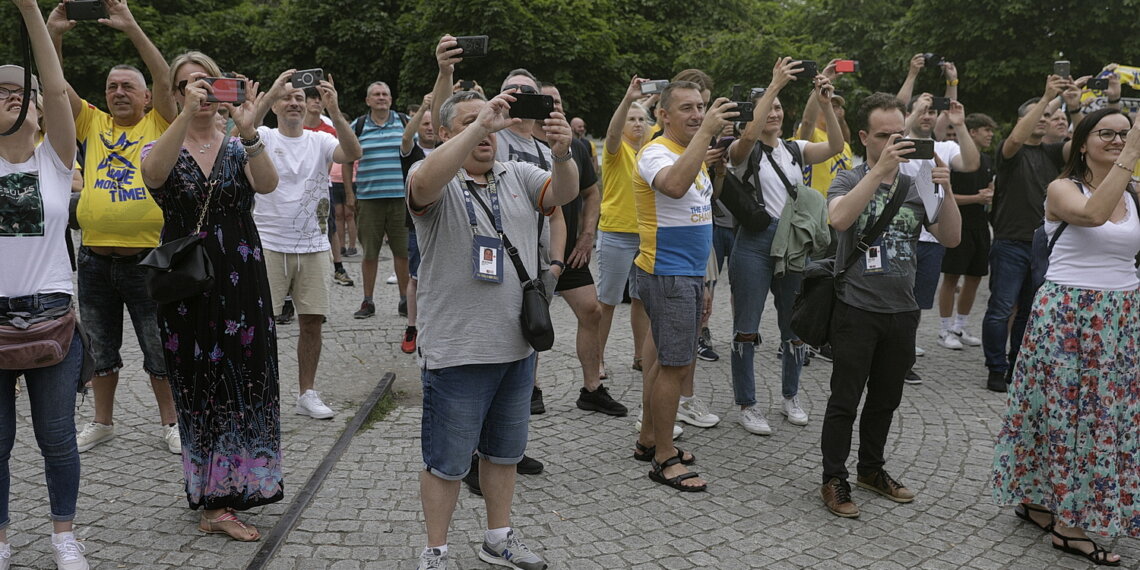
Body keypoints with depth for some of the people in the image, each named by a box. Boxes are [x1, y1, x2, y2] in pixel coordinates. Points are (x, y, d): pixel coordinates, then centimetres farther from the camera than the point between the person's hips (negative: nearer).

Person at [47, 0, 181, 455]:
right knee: (100, 347, 15)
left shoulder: (159, 124, 1)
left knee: (159, 348, 7)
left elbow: (165, 79, -13)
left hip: (147, 258, -3)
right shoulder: (92, 124, 11)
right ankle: (102, 422, 30)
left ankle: (169, 422, 21)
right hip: (96, 258, 4)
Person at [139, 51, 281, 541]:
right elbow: (152, 174, -22)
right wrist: (187, 114, -33)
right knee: (200, 386, 3)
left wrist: (248, 130, -32)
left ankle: (218, 500, 18)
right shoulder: (163, 148, 4)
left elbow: (268, 184, -16)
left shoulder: (239, 148, 7)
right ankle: (217, 501, 14)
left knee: (243, 381, 2)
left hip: (241, 283, 1)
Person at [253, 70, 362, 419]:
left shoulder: (320, 141, 6)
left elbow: (353, 153, -14)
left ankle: (307, 394, 20)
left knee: (312, 322, 8)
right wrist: (269, 93, -30)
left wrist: (334, 110, -25)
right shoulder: (264, 138, 0)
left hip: (314, 247, 3)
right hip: (269, 245, -3)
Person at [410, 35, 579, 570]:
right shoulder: (438, 179, -8)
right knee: (446, 461, 7)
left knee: (504, 451, 20)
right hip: (457, 350, -5)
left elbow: (563, 192, -9)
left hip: (517, 345, 6)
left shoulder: (518, 175, 7)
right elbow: (424, 183, -32)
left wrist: (562, 152, -30)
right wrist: (480, 123, -36)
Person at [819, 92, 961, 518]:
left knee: (886, 398, 16)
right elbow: (839, 219, -27)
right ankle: (834, 479, 14)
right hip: (857, 308, -4)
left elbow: (951, 239, -1)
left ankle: (871, 468, 33)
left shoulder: (916, 184, 6)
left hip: (902, 310, 5)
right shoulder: (849, 182, -4)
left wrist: (945, 190, -16)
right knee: (845, 401, 2)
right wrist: (880, 170, -32)